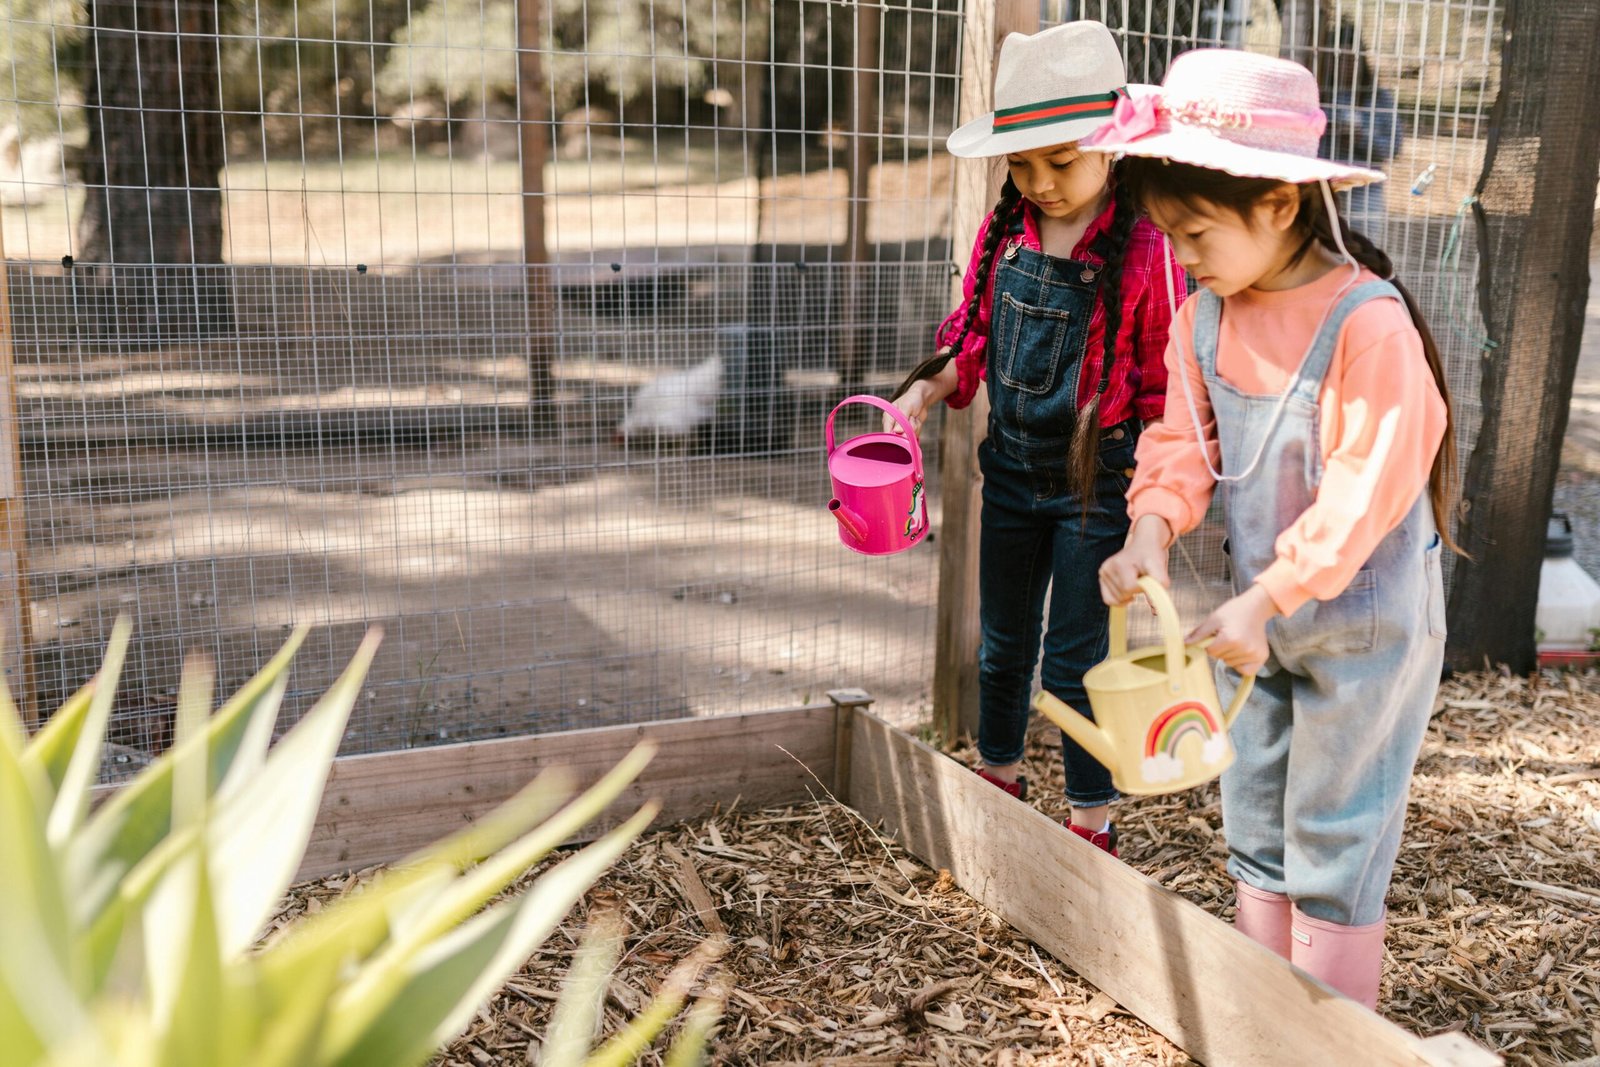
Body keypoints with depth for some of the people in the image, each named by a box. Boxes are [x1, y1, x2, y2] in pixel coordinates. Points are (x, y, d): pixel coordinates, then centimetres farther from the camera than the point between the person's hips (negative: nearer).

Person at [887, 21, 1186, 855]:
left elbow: (1164, 389, -12)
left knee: (1074, 661, 3)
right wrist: (924, 393, -7)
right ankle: (998, 781, 41)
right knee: (1002, 644, 19)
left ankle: (1092, 824, 23)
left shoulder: (1144, 252, -17)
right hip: (1011, 470, 5)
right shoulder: (1003, 233, -1)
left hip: (1096, 481, -5)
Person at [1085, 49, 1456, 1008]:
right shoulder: (1203, 318, -2)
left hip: (1365, 623, -7)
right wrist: (1152, 530, -19)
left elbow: (1364, 492, -25)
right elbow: (1186, 441, 0)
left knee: (1335, 847, 3)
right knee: (1256, 831, 16)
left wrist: (1264, 603, -28)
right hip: (1260, 613, 7)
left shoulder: (1369, 322, -23)